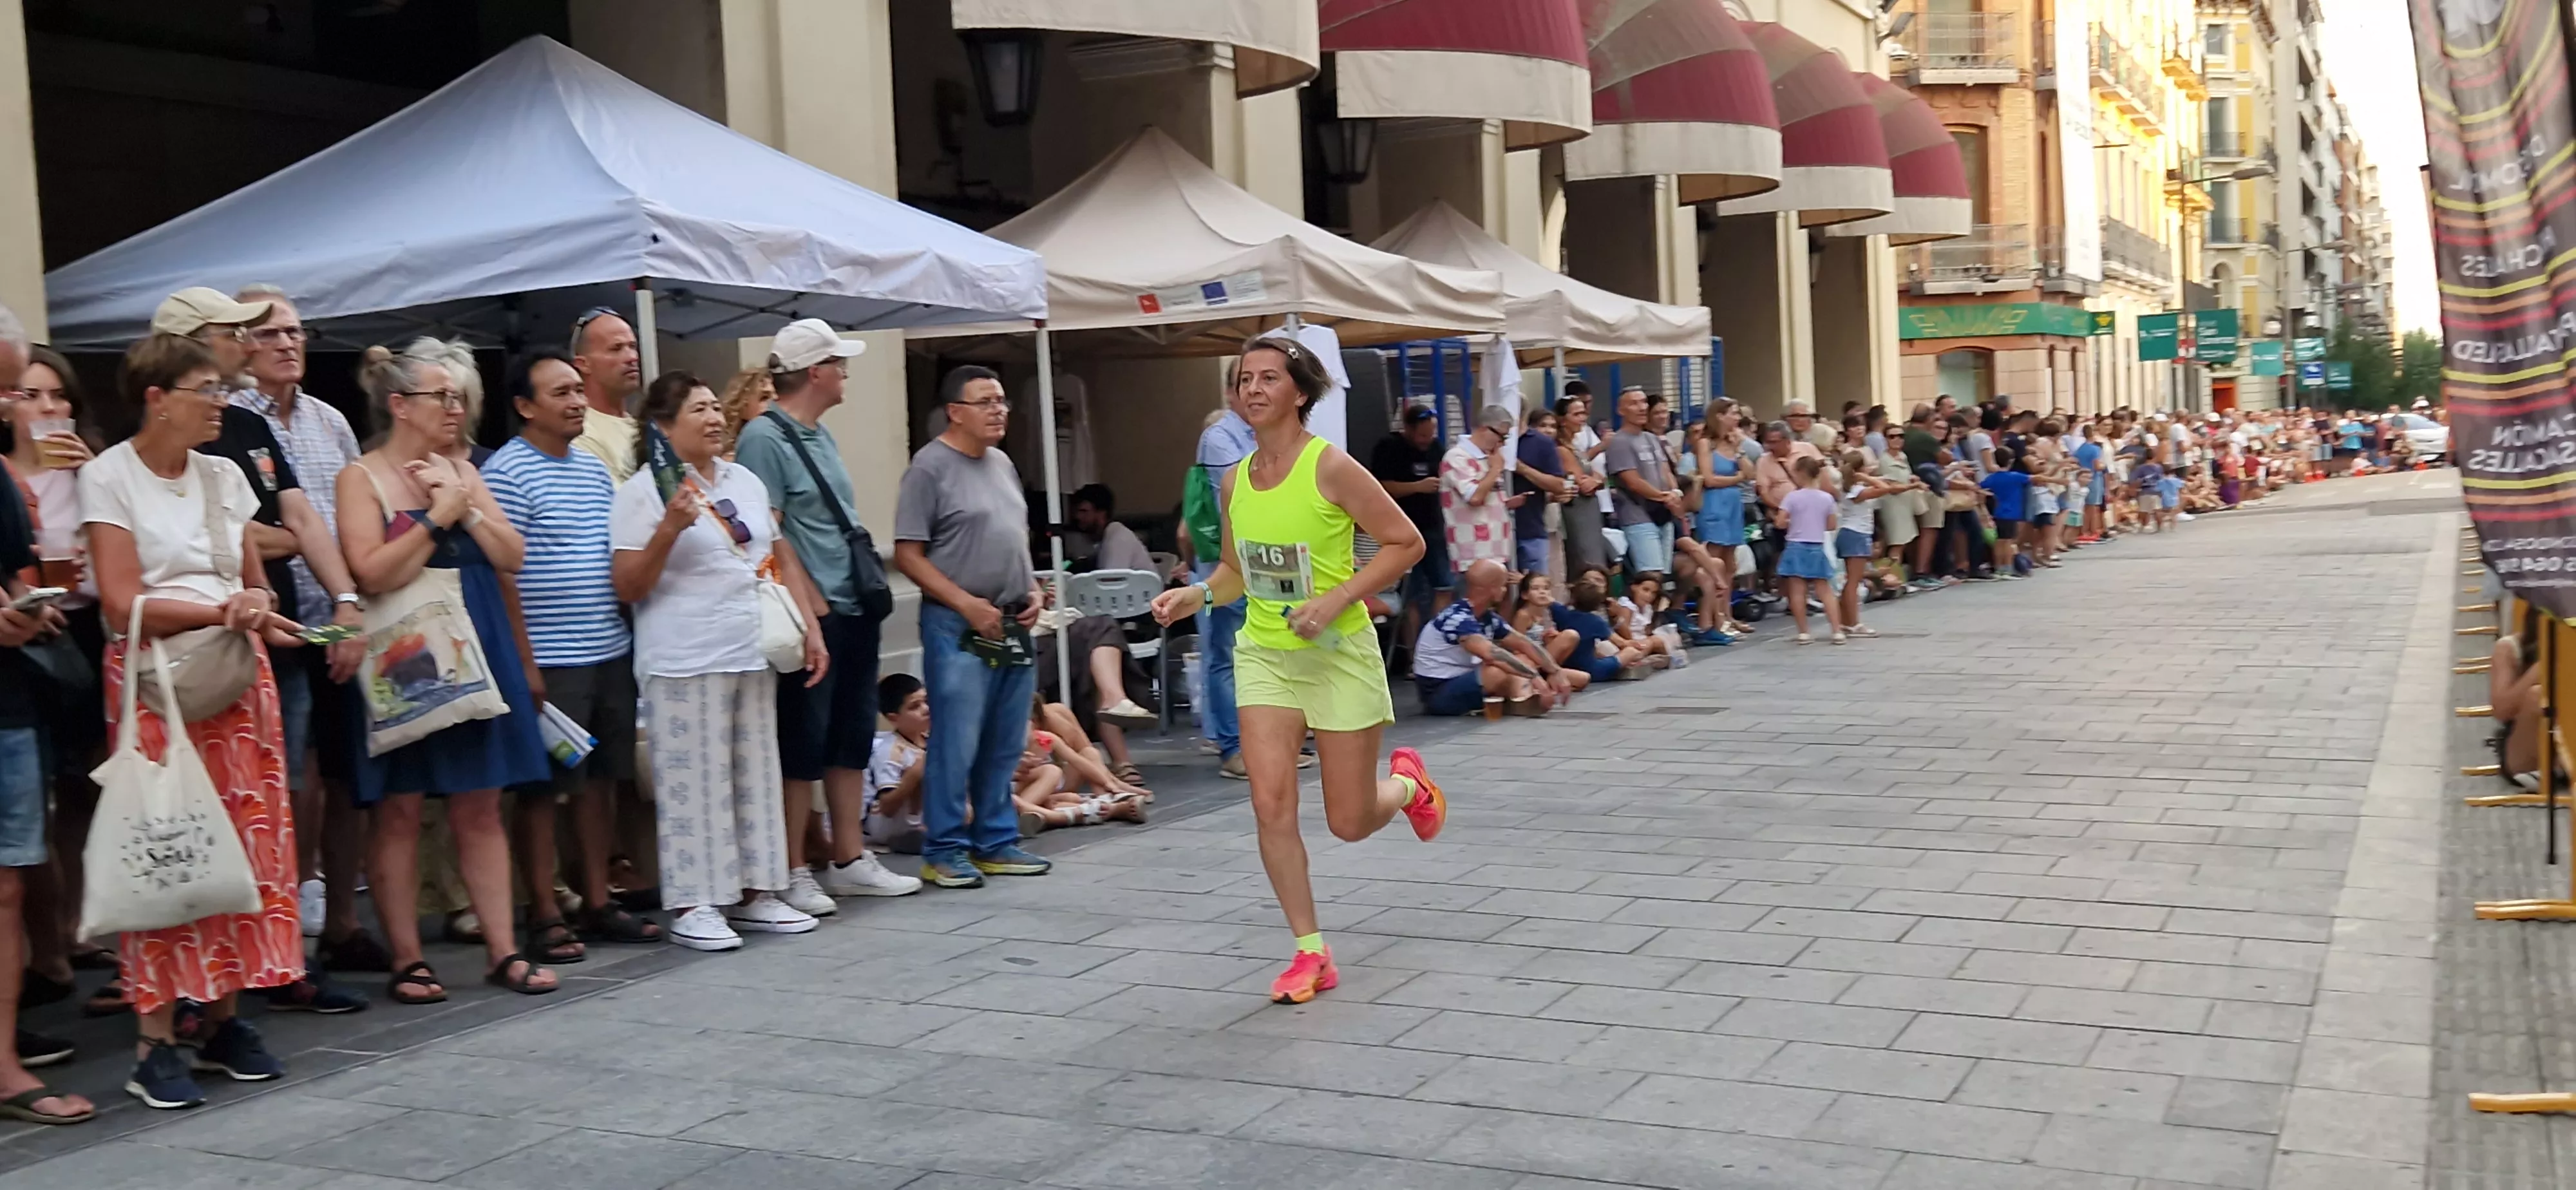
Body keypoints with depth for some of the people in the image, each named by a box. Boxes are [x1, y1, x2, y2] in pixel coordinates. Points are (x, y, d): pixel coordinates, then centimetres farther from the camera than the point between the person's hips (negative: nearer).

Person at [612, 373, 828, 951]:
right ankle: (693, 906, 4)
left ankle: (754, 894, 19)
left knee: (756, 777, 10)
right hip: (684, 663, -7)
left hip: (753, 656, 7)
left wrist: (809, 628, 13)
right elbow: (628, 586, -10)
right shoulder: (643, 490, -6)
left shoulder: (745, 480, 14)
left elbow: (782, 557, 20)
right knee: (694, 782, -4)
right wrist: (669, 528, -23)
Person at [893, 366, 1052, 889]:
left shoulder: (1002, 463, 15)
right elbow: (908, 555, -11)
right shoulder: (930, 467, -8)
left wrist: (1033, 590, 7)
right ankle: (944, 852, 4)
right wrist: (968, 604, -16)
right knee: (956, 744, -6)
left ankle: (996, 842, 20)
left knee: (1005, 745, 10)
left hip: (1013, 625, 7)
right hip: (958, 627, -7)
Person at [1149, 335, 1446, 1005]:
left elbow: (1406, 542, -12)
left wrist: (1335, 600, -21)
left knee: (1350, 823, 3)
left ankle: (1408, 783, 40)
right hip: (1265, 655, 4)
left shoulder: (1330, 467, -14)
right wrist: (1196, 594, -4)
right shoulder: (1235, 480, 3)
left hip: (1339, 655, -4)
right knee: (1271, 804, -10)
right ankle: (1310, 953, 4)